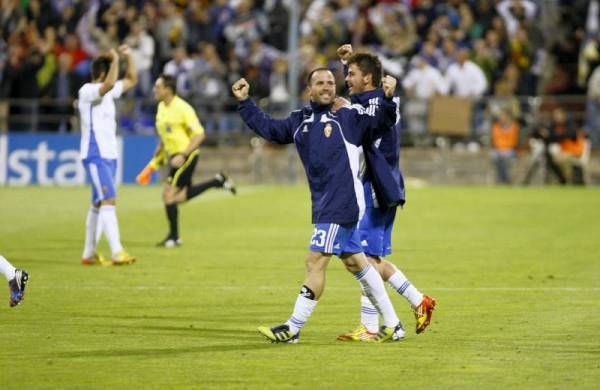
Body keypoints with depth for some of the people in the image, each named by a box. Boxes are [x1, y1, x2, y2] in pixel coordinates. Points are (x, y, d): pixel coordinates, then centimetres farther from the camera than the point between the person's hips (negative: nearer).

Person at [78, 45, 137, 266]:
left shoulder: (107, 92, 14)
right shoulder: (87, 91, -12)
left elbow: (131, 81, 25)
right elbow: (108, 85, -32)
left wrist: (129, 57, 13)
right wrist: (115, 61, -22)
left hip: (109, 155, 10)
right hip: (95, 156, -10)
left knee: (99, 204, 12)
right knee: (108, 200, -19)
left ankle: (89, 253, 18)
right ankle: (117, 252, -27)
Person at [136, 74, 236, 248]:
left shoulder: (182, 108, -17)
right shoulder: (161, 107, 9)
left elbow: (199, 134, -19)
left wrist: (183, 155, -26)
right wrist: (153, 164, 18)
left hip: (186, 156, -9)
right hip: (173, 155, 9)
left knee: (169, 194, -10)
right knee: (181, 196, 11)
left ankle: (174, 237, 0)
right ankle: (218, 181, 24)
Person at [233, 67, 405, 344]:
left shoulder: (348, 116, -4)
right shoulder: (299, 121, 14)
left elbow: (382, 118, -9)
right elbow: (268, 128, 25)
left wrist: (388, 97, -28)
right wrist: (244, 102, 22)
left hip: (341, 204, -8)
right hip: (324, 205, 8)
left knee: (315, 262, -6)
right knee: (355, 262, 11)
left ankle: (293, 328, -2)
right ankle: (392, 325, 18)